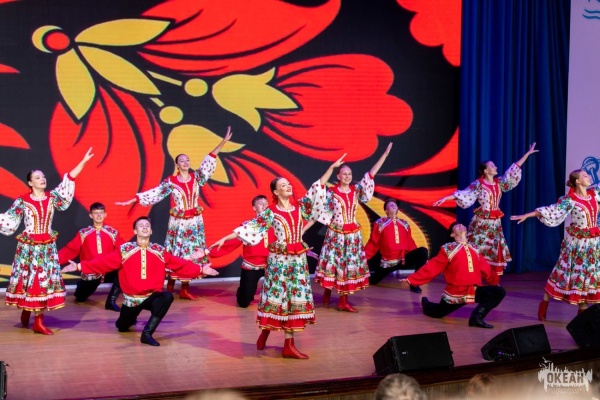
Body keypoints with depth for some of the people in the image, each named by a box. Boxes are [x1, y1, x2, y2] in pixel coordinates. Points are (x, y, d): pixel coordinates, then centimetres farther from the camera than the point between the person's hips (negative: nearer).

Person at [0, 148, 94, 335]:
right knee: (28, 278, 2)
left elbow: (69, 180, 3)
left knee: (45, 279, 1)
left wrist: (83, 161, 1)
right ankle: (25, 313, 19)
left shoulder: (52, 197, 3)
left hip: (47, 246, 3)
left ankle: (38, 321, 5)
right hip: (28, 246, -3)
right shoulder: (22, 201, -5)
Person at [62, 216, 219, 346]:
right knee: (122, 328, 10)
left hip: (152, 296, -1)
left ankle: (147, 333, -27)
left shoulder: (160, 251, 1)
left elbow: (180, 265, -2)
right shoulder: (124, 250, -4)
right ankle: (131, 316, 49)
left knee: (167, 297, -33)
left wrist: (200, 269, -13)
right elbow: (103, 262, -8)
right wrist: (79, 266, -17)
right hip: (132, 298, 1)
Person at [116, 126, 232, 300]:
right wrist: (132, 200, -10)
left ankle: (185, 289, 10)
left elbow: (209, 162, -3)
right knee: (176, 254, 2)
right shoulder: (170, 182, -7)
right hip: (178, 222, -3)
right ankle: (170, 286, 15)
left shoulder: (196, 177, 0)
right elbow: (155, 193, -6)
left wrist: (223, 142, -8)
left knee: (190, 254, 5)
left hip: (195, 221, 3)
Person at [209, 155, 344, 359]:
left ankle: (289, 344, 6)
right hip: (279, 259, -4)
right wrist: (224, 238, -14)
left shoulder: (300, 206, 6)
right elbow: (250, 227, -9)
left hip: (298, 258, 4)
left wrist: (332, 167, 1)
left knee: (295, 297, 3)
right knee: (276, 296, -1)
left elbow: (318, 188, 6)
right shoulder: (270, 212, -6)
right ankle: (265, 333, 18)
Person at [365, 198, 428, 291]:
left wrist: (419, 257, 6)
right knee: (372, 280, -3)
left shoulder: (404, 224, 12)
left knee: (423, 251, -20)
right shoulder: (380, 223, 0)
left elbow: (410, 243, 14)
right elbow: (373, 243, -1)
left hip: (404, 260, 2)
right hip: (387, 262, -2)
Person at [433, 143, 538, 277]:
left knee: (495, 250, 7)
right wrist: (445, 198, -30)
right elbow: (465, 194, -17)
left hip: (495, 222, 6)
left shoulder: (499, 182, 7)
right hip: (481, 222, -6)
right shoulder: (478, 184, -9)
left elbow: (514, 170, 11)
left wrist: (528, 153, 11)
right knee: (479, 250, -4)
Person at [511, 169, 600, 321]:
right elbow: (550, 211, -16)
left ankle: (583, 307, 18)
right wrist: (527, 215, -20)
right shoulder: (569, 200, -15)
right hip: (576, 241, -6)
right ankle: (544, 302, 11)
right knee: (565, 271, 0)